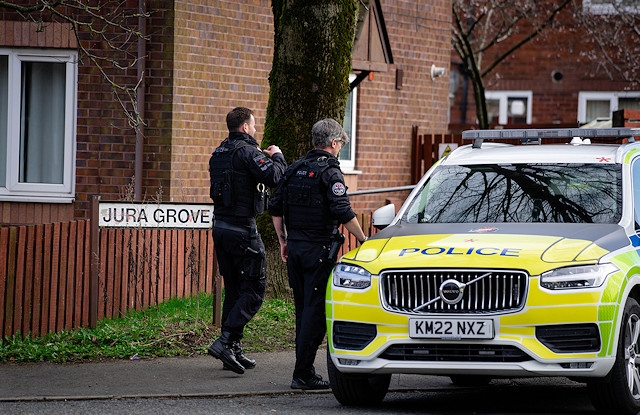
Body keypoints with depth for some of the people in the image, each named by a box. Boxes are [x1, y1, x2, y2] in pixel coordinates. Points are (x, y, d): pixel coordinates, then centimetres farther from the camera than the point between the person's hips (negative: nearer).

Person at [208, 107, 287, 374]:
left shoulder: (219, 154, 13)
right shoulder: (248, 152, -13)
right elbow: (274, 177, -24)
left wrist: (262, 159, 20)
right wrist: (276, 157, -4)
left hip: (220, 228, 9)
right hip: (242, 229, -9)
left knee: (234, 290, 14)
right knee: (254, 290, -4)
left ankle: (233, 351, 14)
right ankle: (225, 342, -17)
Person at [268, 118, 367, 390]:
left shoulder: (295, 169, 11)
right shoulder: (329, 171, -10)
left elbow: (275, 207, 14)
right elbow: (343, 212, -18)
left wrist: (283, 240, 21)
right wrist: (363, 240, -8)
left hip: (294, 247, 7)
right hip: (319, 249, -7)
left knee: (303, 309, 14)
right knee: (315, 310, -5)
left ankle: (305, 370, 18)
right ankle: (302, 375, -8)